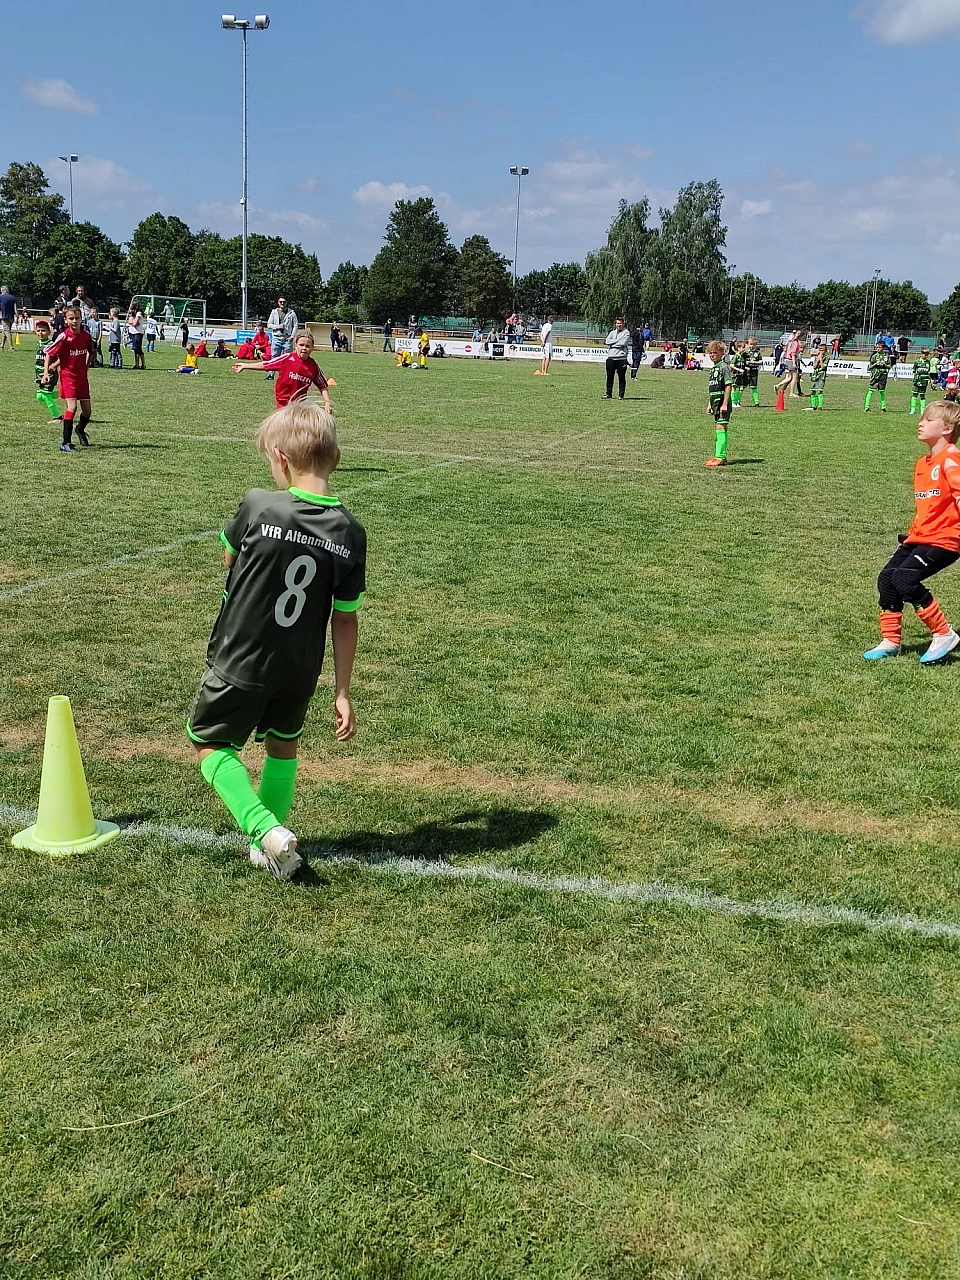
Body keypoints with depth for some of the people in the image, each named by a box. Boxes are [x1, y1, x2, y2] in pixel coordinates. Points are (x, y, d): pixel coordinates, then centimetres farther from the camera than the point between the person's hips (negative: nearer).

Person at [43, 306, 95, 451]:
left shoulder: (86, 336, -1)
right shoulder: (63, 337, -14)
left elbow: (90, 351, 20)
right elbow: (49, 353, -7)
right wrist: (46, 372, -13)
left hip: (82, 376, 5)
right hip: (67, 376, -5)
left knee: (87, 410, 8)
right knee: (72, 407, -18)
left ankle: (80, 430, 42)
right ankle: (66, 444, -14)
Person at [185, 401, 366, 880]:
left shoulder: (257, 507, -19)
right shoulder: (350, 533, -9)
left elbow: (228, 556, 2)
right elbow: (345, 620, -3)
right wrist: (342, 692, 4)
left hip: (238, 662, -4)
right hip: (300, 673, 4)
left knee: (210, 743, 16)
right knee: (283, 746, 26)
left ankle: (267, 830, 0)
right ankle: (269, 843, 34)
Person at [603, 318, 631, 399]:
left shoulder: (626, 332, 1)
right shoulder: (612, 332, 15)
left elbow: (622, 343, -14)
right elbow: (606, 341, -1)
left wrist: (612, 343, -5)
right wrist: (617, 340, -8)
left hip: (621, 358, -4)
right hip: (611, 357, 4)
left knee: (621, 377, 1)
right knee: (609, 376, 6)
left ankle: (621, 394, 7)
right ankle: (608, 393, 15)